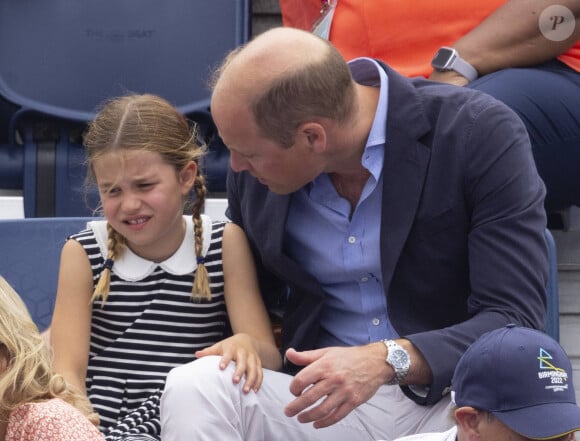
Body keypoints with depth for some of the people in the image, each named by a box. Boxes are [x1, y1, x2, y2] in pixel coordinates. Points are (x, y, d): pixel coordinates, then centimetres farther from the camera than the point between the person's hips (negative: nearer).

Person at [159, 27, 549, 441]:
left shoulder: (484, 134, -14)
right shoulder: (256, 165, 0)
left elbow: (515, 319, -18)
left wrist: (389, 360, -32)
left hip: (452, 400, -4)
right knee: (192, 389, -24)